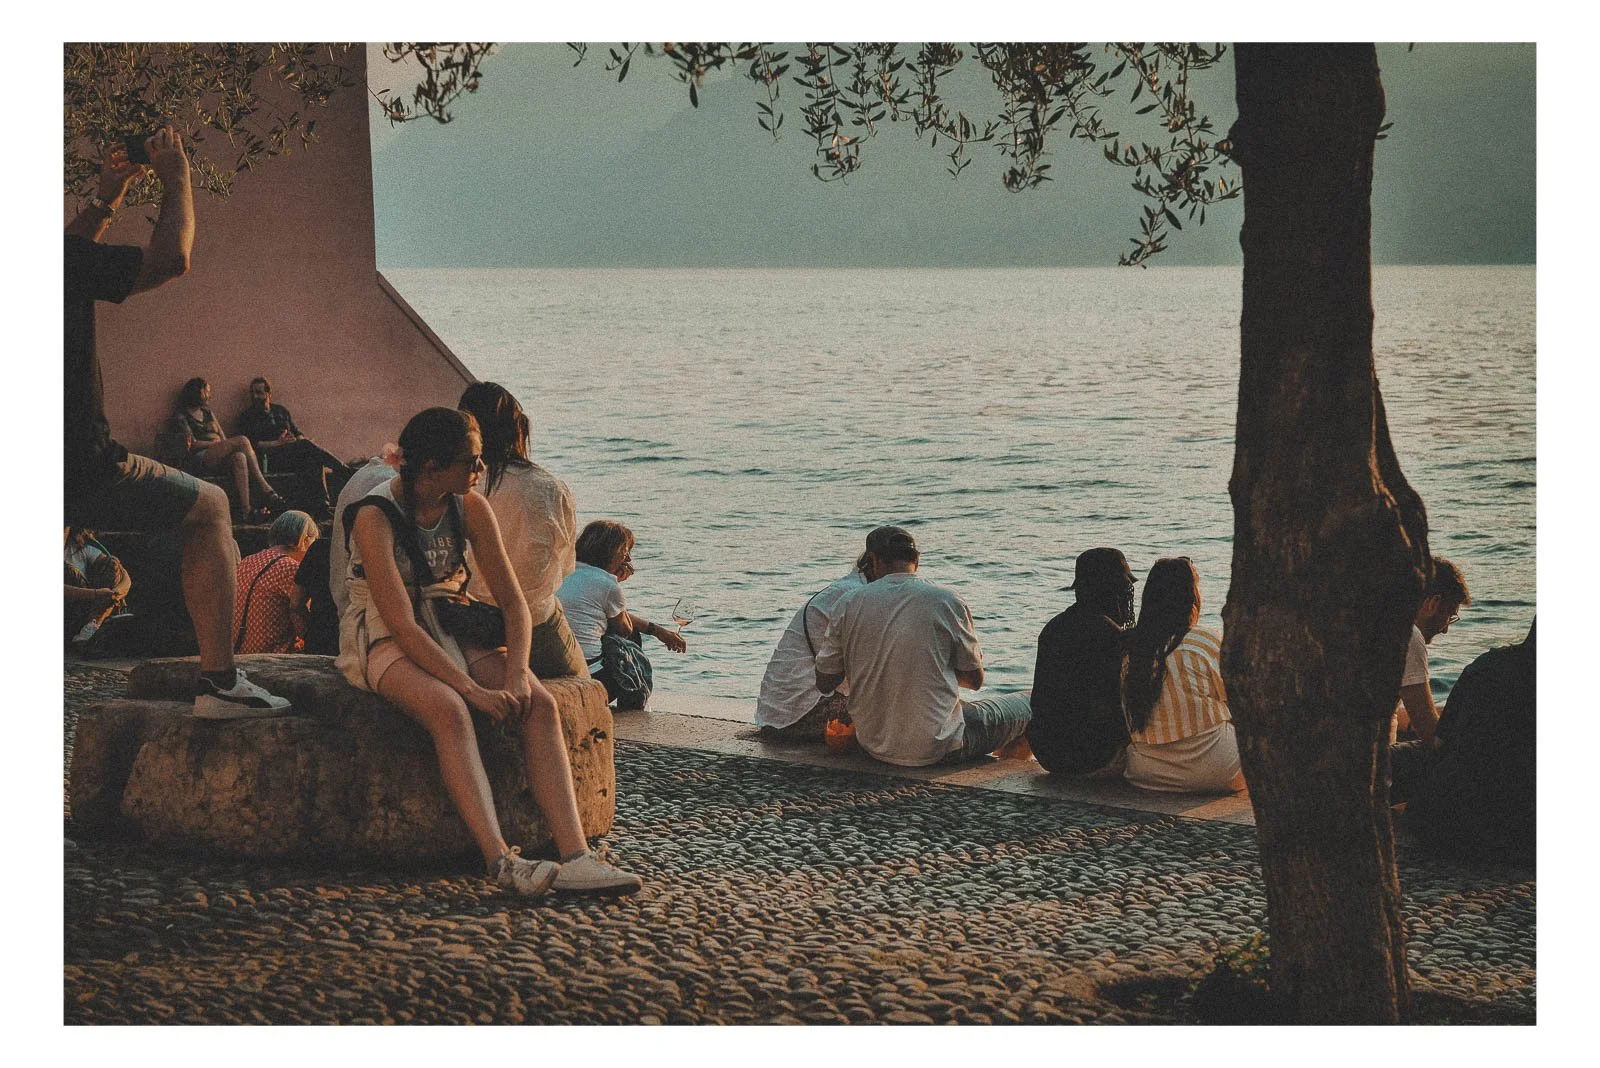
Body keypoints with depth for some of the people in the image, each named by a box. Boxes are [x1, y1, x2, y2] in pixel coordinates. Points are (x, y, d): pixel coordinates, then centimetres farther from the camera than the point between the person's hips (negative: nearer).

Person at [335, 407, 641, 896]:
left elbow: (513, 600, -2)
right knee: (449, 710, -38)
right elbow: (402, 624, -26)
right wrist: (471, 688, -33)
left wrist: (516, 674, -20)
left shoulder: (471, 508, -2)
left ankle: (574, 855, -34)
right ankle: (500, 859, -47)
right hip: (385, 643, -5)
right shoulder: (375, 517, -19)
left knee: (540, 704, -22)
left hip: (450, 631, 5)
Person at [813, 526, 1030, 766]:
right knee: (1027, 705, 21)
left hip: (872, 746, 4)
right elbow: (975, 680, 1)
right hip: (937, 748, -4)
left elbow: (824, 683, 3)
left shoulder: (848, 604, -3)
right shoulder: (946, 601, -8)